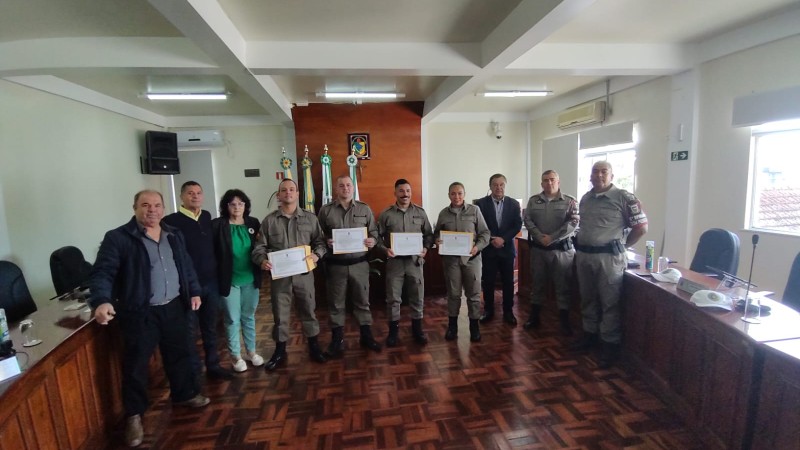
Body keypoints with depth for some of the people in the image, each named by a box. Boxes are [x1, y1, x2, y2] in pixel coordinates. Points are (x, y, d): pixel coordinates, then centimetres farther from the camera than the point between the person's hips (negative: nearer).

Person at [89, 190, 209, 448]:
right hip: (139, 313, -5)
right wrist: (102, 301, -34)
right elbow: (102, 272, -18)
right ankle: (134, 415, 27)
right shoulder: (118, 238, -11)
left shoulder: (174, 235, 8)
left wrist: (194, 291, 11)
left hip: (173, 307, 5)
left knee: (180, 354, 18)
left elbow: (186, 266, 15)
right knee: (136, 364, 7)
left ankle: (184, 394, 39)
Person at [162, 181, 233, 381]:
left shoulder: (207, 217, 7)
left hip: (211, 282, 5)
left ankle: (213, 366, 32)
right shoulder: (171, 221, -11)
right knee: (190, 331, 8)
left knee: (210, 327, 17)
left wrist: (217, 274, 8)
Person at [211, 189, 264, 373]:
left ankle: (251, 351, 31)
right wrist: (217, 274, -15)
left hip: (250, 278, 3)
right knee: (232, 319, 9)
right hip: (229, 280, -3)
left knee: (249, 316, 16)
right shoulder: (217, 225, -9)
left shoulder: (253, 223, 1)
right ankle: (236, 356, 25)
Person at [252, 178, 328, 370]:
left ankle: (314, 347, 28)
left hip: (304, 274, 0)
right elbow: (260, 246, 1)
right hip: (279, 275, 0)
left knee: (308, 311, 12)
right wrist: (262, 260, -18)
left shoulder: (310, 218, 4)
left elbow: (320, 241, 3)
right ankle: (280, 352, 27)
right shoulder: (269, 220, 2)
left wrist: (317, 255, -16)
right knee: (280, 315, 10)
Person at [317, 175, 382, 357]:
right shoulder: (325, 210, 1)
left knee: (362, 301, 11)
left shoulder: (364, 209, 5)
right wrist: (326, 243, -17)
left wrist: (372, 241, -14)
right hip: (335, 265, -1)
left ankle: (366, 336, 27)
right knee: (336, 303, 9)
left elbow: (374, 231, 7)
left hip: (359, 263, 1)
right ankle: (337, 340, 22)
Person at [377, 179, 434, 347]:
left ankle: (417, 329, 27)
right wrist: (385, 249, -17)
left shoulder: (420, 212, 4)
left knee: (417, 297, 10)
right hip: (394, 261, -1)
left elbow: (429, 234, 8)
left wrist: (426, 248, -9)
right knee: (393, 298, 7)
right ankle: (393, 331, 23)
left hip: (415, 261, 2)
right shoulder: (386, 214, -2)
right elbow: (378, 236, -1)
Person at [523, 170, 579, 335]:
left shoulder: (570, 201, 0)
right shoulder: (533, 200, 7)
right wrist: (540, 237, -14)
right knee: (537, 284, 11)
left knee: (563, 286, 4)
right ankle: (534, 317, 23)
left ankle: (564, 322, 16)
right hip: (538, 249, 3)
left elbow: (573, 223, -10)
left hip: (561, 249, -2)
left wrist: (552, 238, -16)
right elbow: (528, 220, 0)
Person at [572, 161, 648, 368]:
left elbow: (641, 226, -8)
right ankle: (589, 334, 31)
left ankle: (610, 344, 13)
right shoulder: (585, 198, 12)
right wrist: (582, 246, 14)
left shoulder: (623, 197, -9)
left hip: (608, 257, -6)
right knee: (588, 299, 16)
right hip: (583, 255, 6)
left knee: (610, 303, 2)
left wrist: (622, 245, -2)